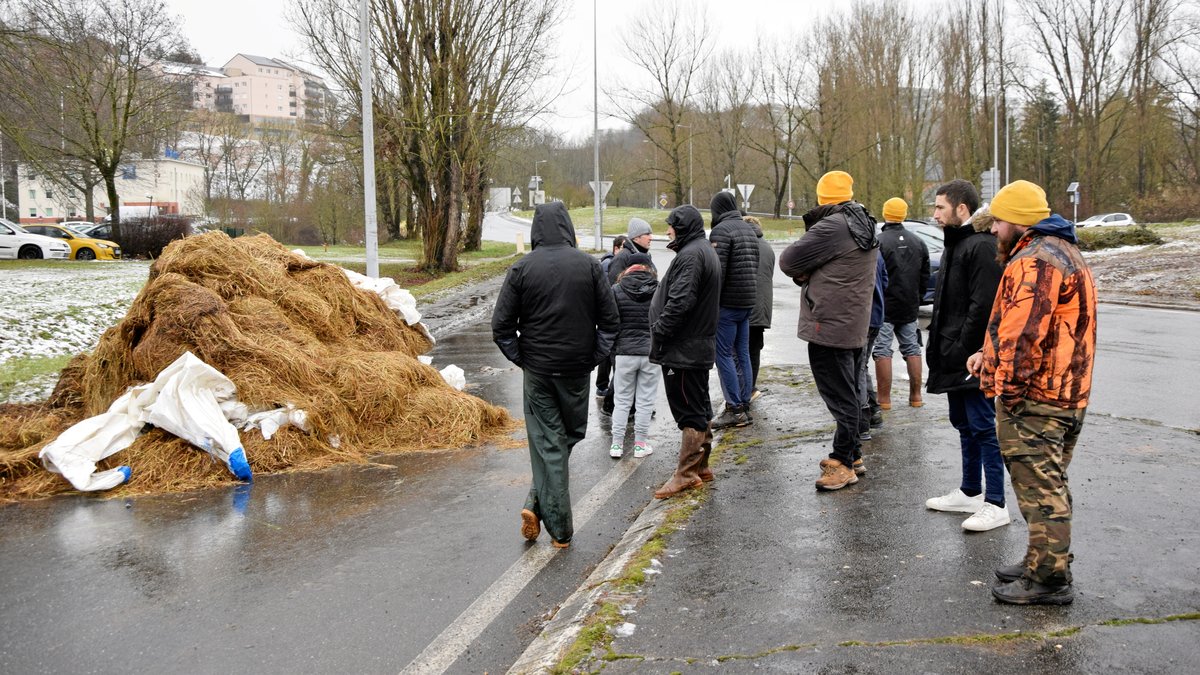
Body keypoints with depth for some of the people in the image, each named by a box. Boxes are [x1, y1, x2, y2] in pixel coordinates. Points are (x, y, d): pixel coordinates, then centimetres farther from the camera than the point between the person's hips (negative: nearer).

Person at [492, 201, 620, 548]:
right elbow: (610, 320, -1)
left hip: (537, 371, 0)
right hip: (577, 369, 1)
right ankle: (539, 502, 9)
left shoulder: (522, 268, -5)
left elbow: (501, 326, -6)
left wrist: (521, 359, 5)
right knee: (571, 434, 17)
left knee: (548, 444, 5)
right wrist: (594, 357, 6)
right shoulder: (589, 265, -3)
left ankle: (560, 529, 5)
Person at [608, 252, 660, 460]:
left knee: (622, 400, 10)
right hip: (651, 352, 0)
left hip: (625, 352, 0)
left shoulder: (616, 290, -2)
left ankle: (617, 444, 11)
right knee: (645, 401, 8)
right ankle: (640, 444, 13)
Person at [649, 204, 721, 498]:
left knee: (689, 411, -6)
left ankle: (686, 473, -1)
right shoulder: (707, 251, 17)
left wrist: (658, 332, -16)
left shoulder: (690, 255, -16)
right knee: (700, 408, 15)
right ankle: (700, 466, 24)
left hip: (684, 349, -11)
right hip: (702, 344, 11)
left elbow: (680, 301, -25)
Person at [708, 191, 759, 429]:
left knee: (723, 355, -5)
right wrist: (749, 294, 17)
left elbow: (717, 271, -19)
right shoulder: (749, 229, 16)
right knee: (742, 354, 12)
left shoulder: (721, 230, -12)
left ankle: (735, 409, -6)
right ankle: (744, 406, 16)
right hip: (748, 302, 9)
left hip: (728, 302, -9)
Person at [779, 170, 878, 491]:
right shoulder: (864, 227, 13)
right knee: (848, 392, 18)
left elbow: (788, 261, -13)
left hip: (829, 326, -10)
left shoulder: (832, 227, -18)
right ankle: (851, 452, 28)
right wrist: (810, 274, -3)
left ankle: (843, 463, 1)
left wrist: (802, 273, 6)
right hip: (855, 326, 10)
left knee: (839, 394, -4)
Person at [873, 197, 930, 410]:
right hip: (909, 308, 6)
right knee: (912, 349, 14)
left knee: (882, 351, -2)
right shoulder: (918, 243, 8)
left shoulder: (878, 242, -14)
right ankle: (916, 396, 18)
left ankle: (884, 399, -2)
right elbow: (925, 277, 12)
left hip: (884, 307, -6)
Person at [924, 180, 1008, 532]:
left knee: (983, 427, -4)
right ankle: (970, 492, 30)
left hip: (973, 358, -10)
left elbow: (982, 306, -22)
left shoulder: (981, 246, -16)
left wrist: (965, 351, -21)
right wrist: (938, 345, 16)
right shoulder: (955, 243, 17)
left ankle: (995, 504, 4)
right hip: (954, 357, 11)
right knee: (964, 424, 18)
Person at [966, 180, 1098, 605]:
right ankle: (1045, 563, 31)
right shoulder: (1065, 252, 19)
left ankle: (1049, 579, 4)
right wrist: (991, 355, 15)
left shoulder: (1032, 261, -17)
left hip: (1033, 397, -11)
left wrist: (1007, 387, -19)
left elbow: (1024, 333, -25)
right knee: (1050, 483, 19)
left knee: (1038, 487, -3)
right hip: (1069, 395, 11)